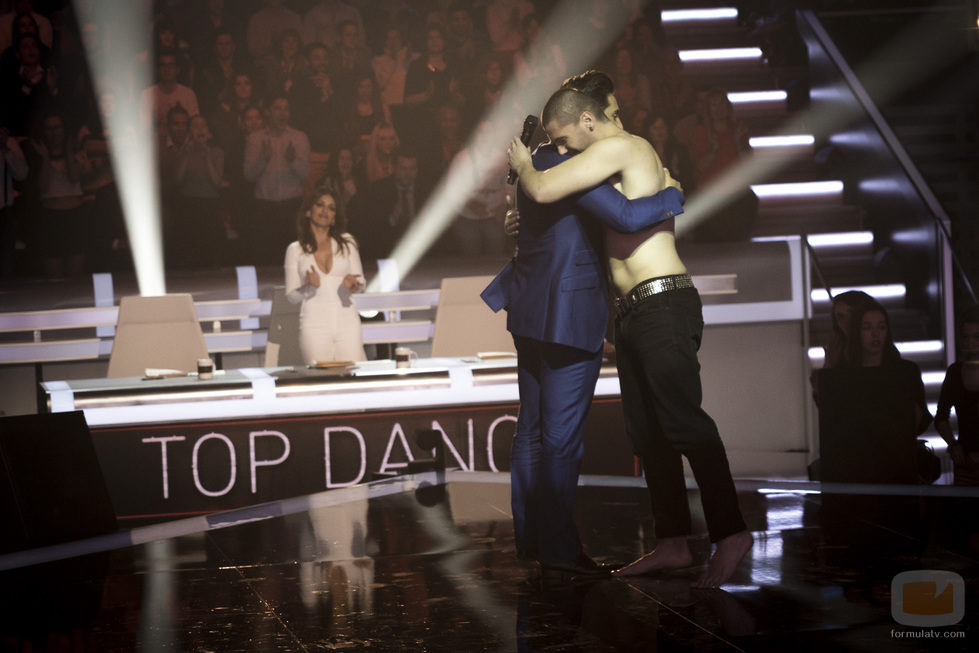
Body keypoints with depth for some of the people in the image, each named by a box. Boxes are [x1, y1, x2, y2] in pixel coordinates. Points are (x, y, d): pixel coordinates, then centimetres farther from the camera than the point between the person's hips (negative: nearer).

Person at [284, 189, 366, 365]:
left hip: (347, 323, 1)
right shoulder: (295, 250, 7)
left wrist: (352, 284, -11)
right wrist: (309, 287, -14)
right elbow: (292, 296, 6)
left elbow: (361, 283, 12)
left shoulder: (346, 242, 10)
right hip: (314, 326, -1)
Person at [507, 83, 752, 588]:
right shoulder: (637, 156, 23)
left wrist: (522, 166, 7)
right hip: (636, 313, 10)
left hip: (663, 305, -10)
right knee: (646, 430, 8)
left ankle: (729, 532, -14)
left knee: (682, 420, -15)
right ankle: (673, 542, 11)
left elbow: (544, 190, -16)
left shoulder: (619, 147, -7)